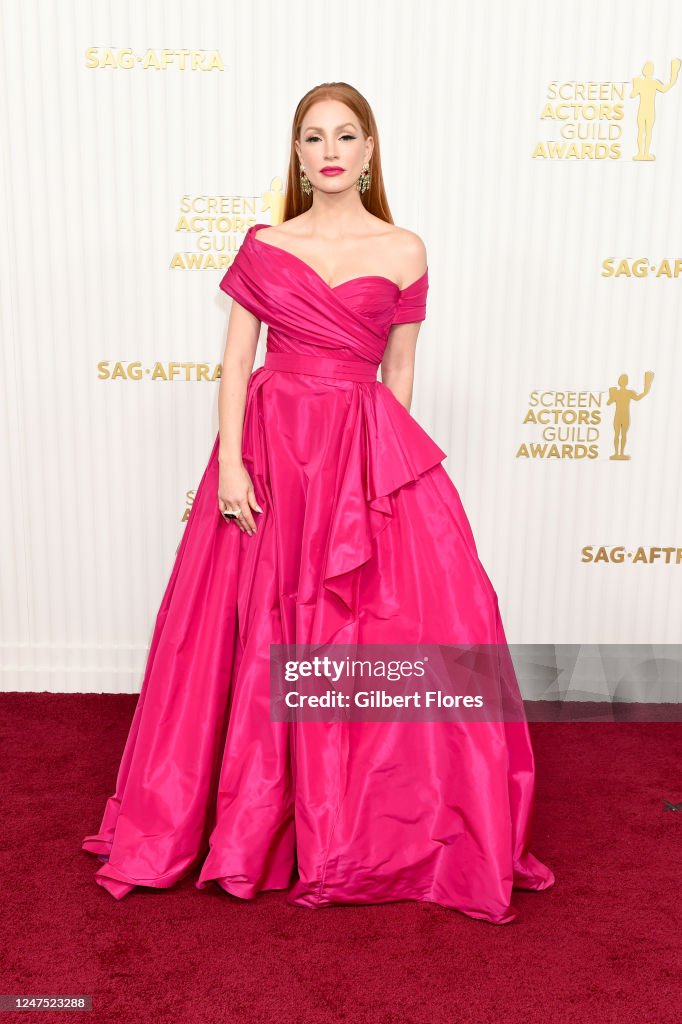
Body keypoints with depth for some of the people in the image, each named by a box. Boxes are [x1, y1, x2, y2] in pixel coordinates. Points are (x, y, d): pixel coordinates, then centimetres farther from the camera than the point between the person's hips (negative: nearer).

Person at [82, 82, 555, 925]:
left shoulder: (404, 252, 6)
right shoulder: (263, 246, 6)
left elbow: (398, 371, 8)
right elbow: (236, 361, 1)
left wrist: (378, 456, 5)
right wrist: (230, 464, -9)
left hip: (368, 453, 0)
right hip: (271, 445, 0)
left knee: (414, 619, -5)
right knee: (263, 638, 6)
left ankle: (386, 824, 17)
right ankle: (256, 815, 28)